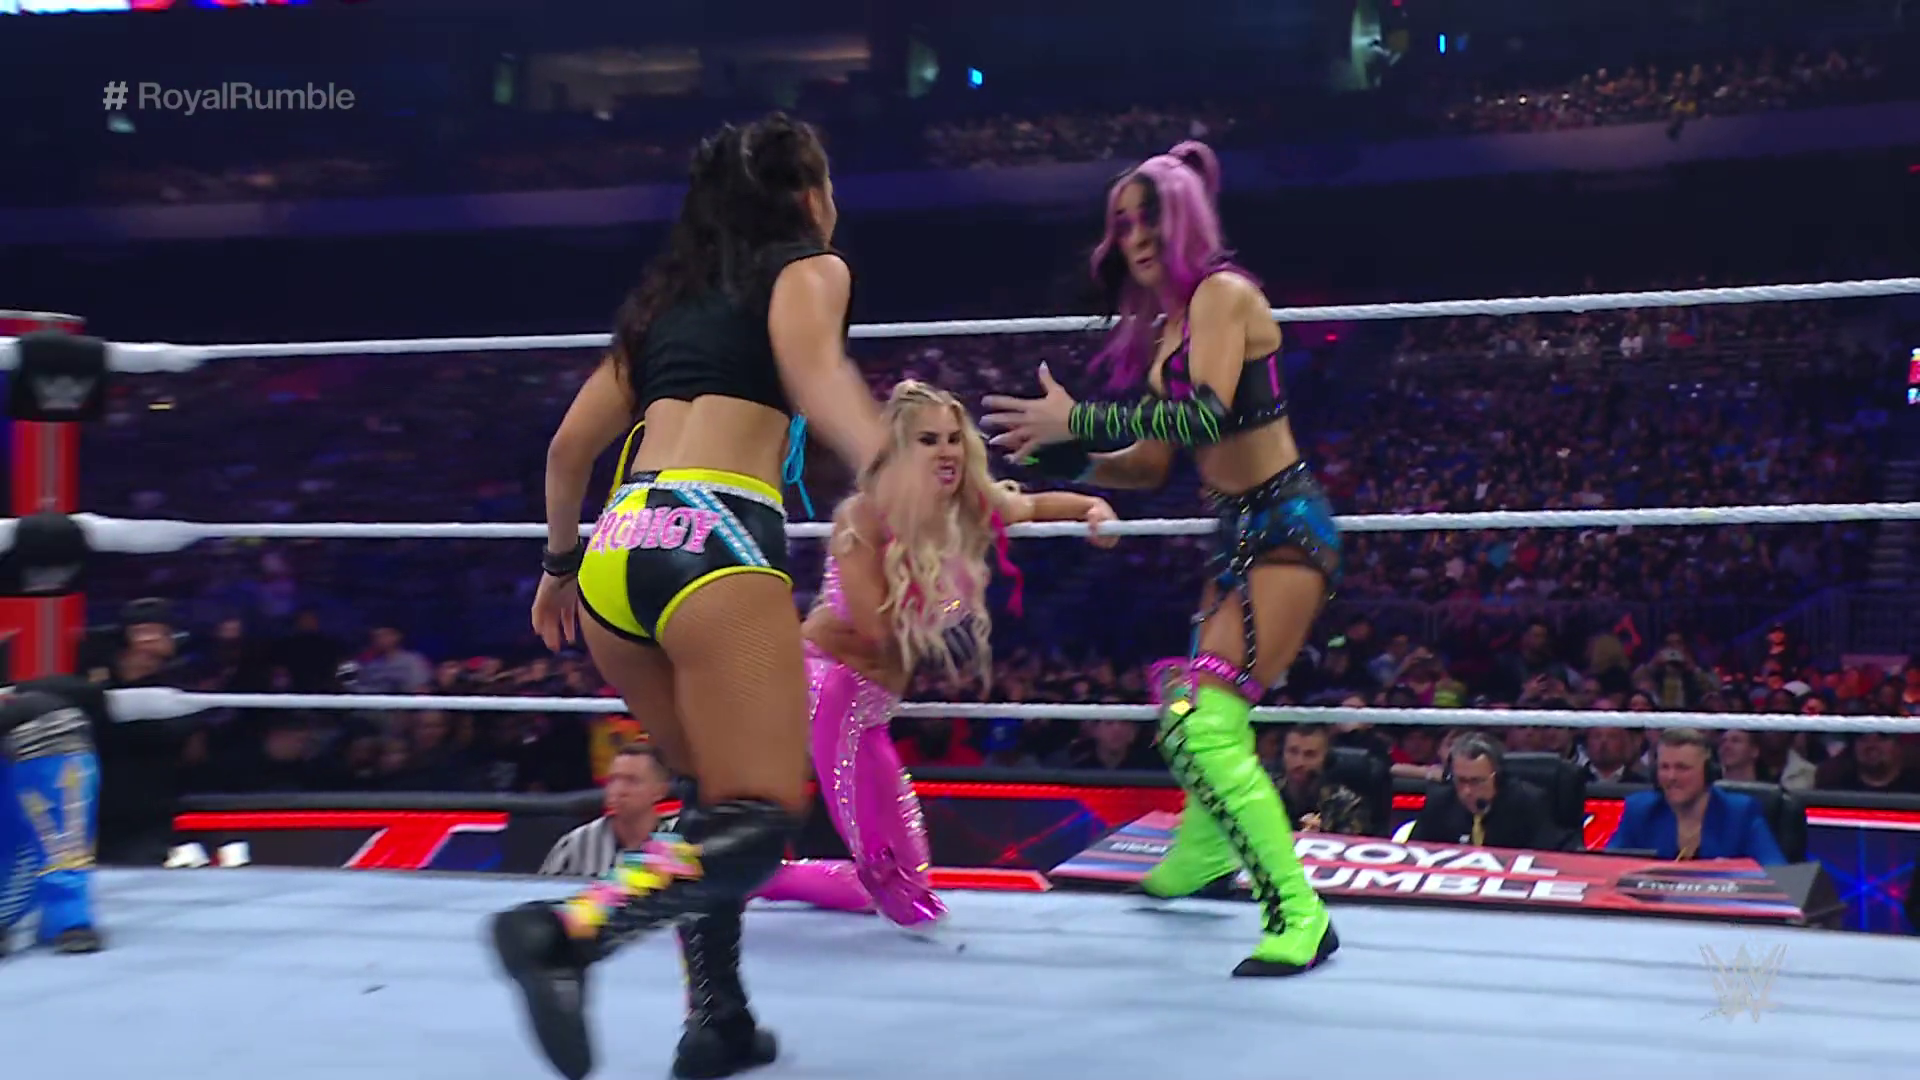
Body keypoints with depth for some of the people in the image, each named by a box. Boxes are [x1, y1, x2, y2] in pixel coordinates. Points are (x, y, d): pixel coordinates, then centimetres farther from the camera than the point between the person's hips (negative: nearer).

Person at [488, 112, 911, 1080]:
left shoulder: (668, 292, 27)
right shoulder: (808, 267, 10)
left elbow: (570, 443, 27)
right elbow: (815, 373, -14)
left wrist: (560, 563, 41)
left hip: (615, 550, 7)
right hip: (713, 538, -7)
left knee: (722, 796, 20)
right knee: (760, 815, -7)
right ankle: (565, 932, -27)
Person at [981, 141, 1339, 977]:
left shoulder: (1221, 292, -12)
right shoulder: (1163, 326, 13)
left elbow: (1206, 412, -28)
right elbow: (1150, 466, 15)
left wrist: (1077, 420, -26)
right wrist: (1068, 459, 0)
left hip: (1284, 526, -10)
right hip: (1239, 531, 10)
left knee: (1202, 721, -21)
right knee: (1205, 705, 27)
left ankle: (1298, 916, -16)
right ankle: (1203, 855, 52)